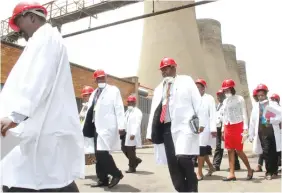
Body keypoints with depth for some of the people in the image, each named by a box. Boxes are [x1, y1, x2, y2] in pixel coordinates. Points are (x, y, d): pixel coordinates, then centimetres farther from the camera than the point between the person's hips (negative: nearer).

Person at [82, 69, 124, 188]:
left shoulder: (113, 90, 1)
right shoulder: (94, 93, 18)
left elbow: (119, 108, -7)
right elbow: (90, 111, 16)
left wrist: (121, 126, -16)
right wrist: (86, 128, 11)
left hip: (107, 126, -7)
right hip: (97, 126, 7)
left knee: (102, 152, -14)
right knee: (99, 154, 8)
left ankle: (116, 174, 4)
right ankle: (102, 179, 19)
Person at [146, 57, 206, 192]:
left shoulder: (186, 80, 10)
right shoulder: (158, 89, 21)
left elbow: (197, 101, 2)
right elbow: (154, 111, 16)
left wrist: (201, 122, -8)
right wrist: (150, 132, 10)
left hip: (184, 125, -5)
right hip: (166, 128, 5)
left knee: (183, 157, -18)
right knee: (172, 164, 1)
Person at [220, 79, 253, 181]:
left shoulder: (239, 99, -1)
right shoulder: (225, 101, 14)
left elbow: (244, 114, -5)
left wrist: (245, 128, -12)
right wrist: (223, 129, 14)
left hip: (237, 126, -5)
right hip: (228, 128, 5)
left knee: (239, 150, -3)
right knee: (230, 150, 4)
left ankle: (249, 170, 18)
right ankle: (232, 174, 7)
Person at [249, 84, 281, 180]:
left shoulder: (273, 105, 5)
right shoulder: (255, 107, 7)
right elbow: (252, 121, 5)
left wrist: (271, 120, -19)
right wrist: (251, 135, 2)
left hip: (273, 131, 0)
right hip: (262, 132, 0)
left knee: (274, 152, 7)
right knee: (266, 152, -7)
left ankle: (274, 170, 22)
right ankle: (269, 172, 4)